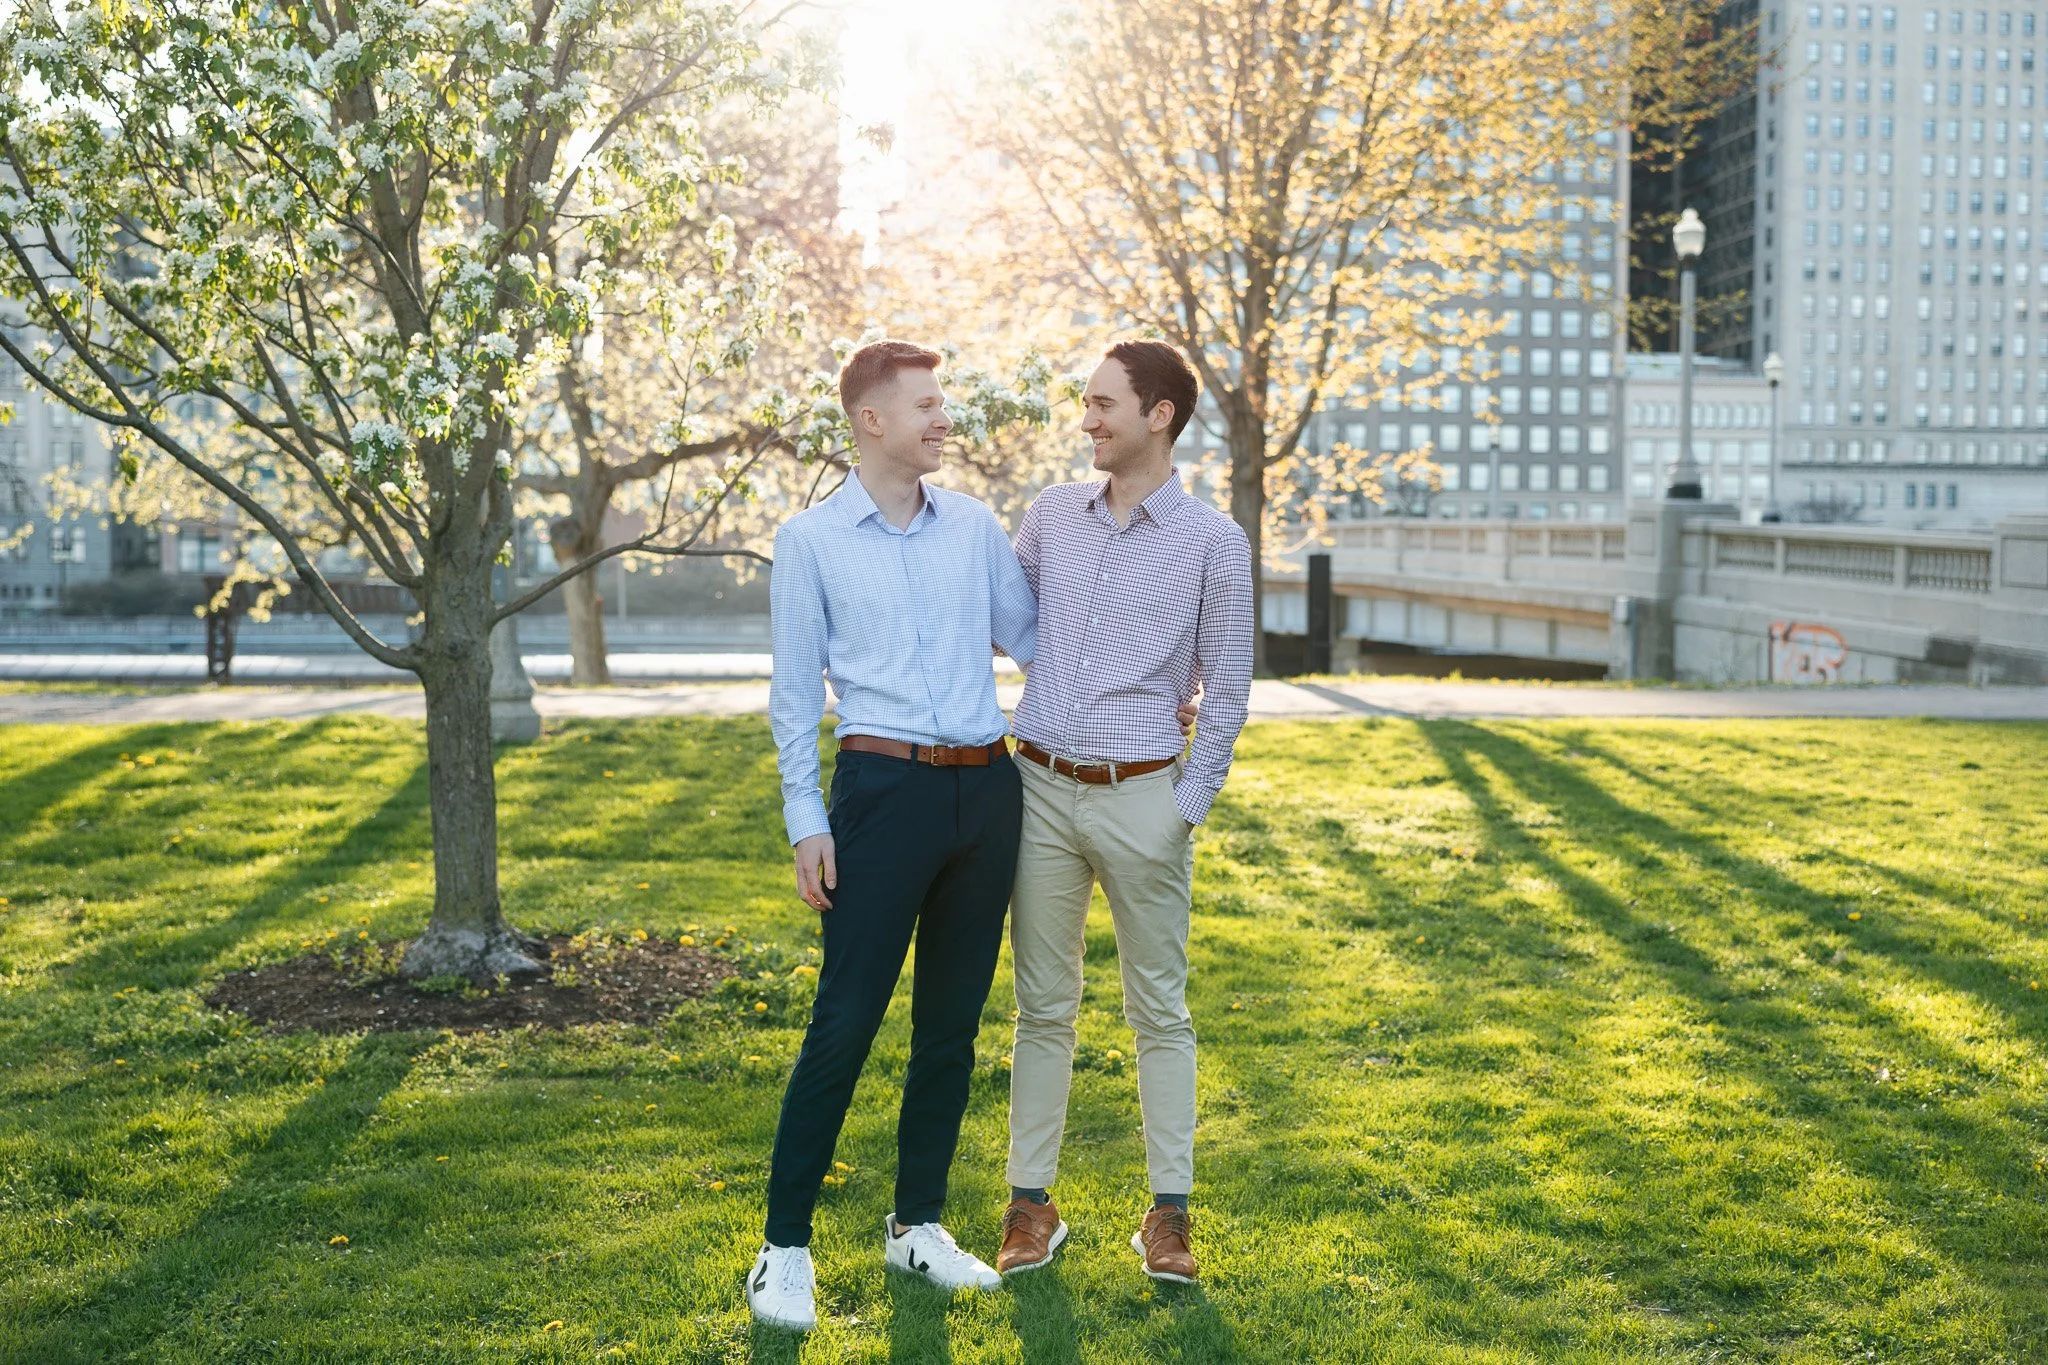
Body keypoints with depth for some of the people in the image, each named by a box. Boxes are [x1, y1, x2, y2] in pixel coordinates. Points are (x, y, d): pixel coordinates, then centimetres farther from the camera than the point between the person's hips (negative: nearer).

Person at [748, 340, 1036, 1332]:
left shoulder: (974, 526, 11)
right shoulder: (811, 541, 1)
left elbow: (1029, 636, 17)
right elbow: (795, 693, 1)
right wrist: (806, 822, -5)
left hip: (987, 790, 4)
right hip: (885, 789, -4)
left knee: (952, 1023, 9)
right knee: (845, 1022, -6)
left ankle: (918, 1225, 22)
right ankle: (785, 1244, 4)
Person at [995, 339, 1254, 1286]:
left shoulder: (1213, 541, -3)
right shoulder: (1052, 514, 7)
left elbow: (1226, 691, -1)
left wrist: (1190, 806, -5)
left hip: (1141, 796, -3)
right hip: (1041, 787, 3)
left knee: (1159, 1009, 6)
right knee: (1044, 1005, 8)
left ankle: (1169, 1211, 14)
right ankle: (1031, 1200, 16)